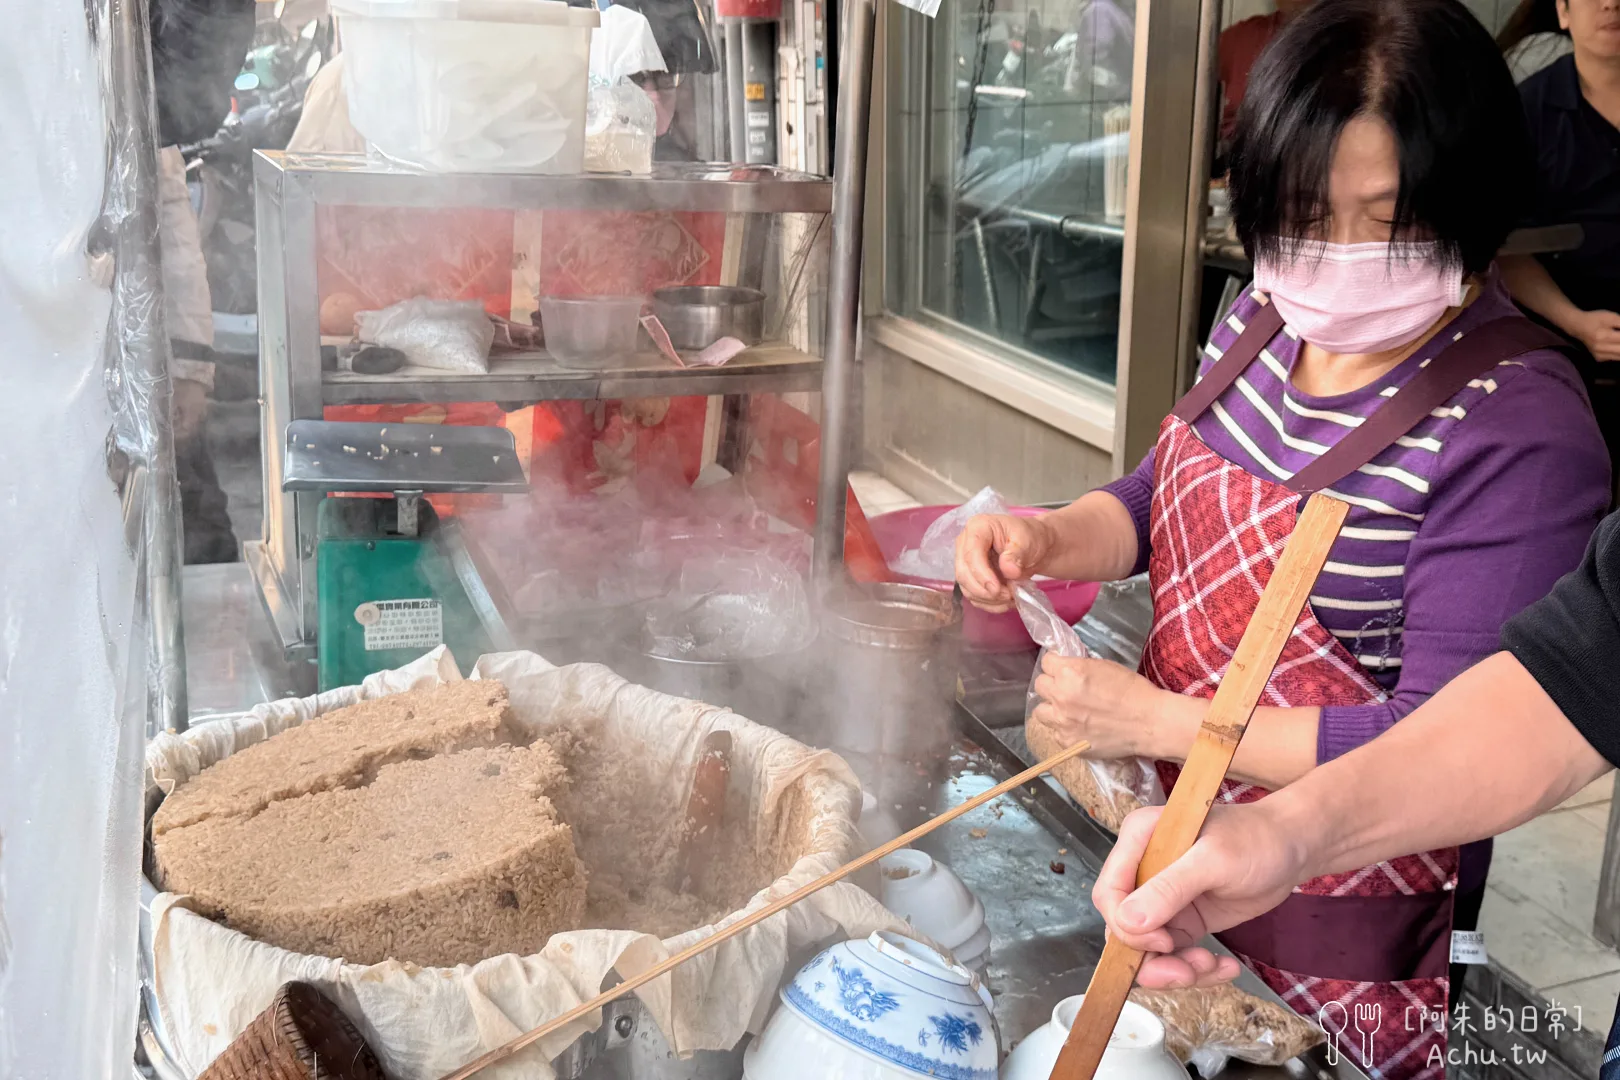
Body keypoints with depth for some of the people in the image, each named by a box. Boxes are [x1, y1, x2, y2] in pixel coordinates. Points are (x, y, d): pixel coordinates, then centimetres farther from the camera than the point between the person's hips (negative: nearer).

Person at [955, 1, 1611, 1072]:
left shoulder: (1514, 432, -25)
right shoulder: (1267, 319, -2)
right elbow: (1164, 496, 12)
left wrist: (1159, 721, -23)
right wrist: (1047, 538, -9)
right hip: (1181, 834, 7)